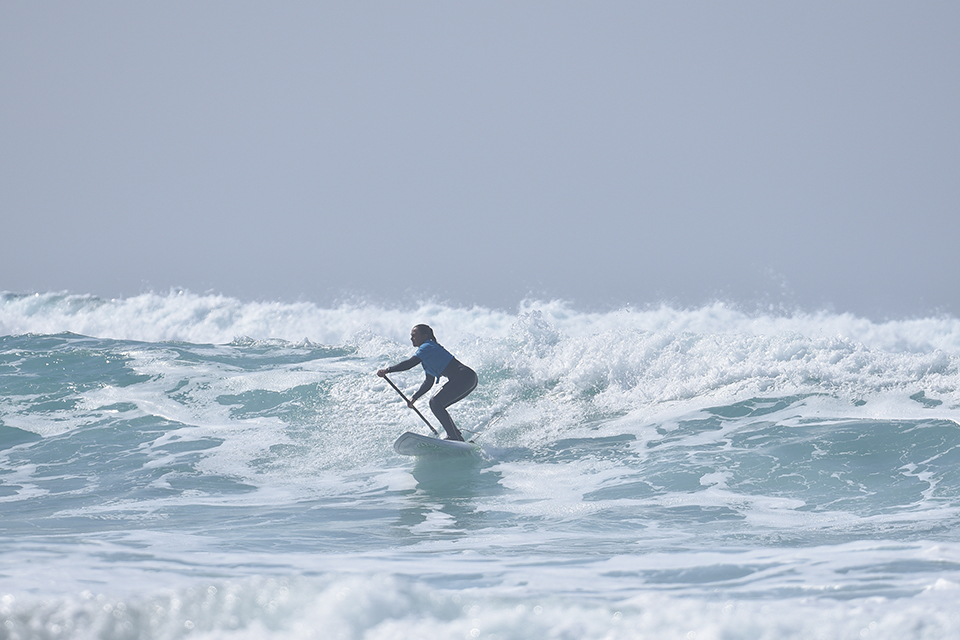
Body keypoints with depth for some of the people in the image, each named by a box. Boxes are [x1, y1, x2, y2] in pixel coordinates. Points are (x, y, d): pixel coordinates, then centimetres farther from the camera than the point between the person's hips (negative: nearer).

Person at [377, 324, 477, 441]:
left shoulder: (428, 347, -7)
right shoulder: (427, 353, 23)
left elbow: (410, 363, -21)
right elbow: (429, 382, 26)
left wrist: (387, 370, -19)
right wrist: (414, 398, 18)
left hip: (465, 377, -10)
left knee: (436, 403, -16)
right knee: (436, 404, 13)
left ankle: (454, 438, -21)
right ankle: (459, 438, 13)